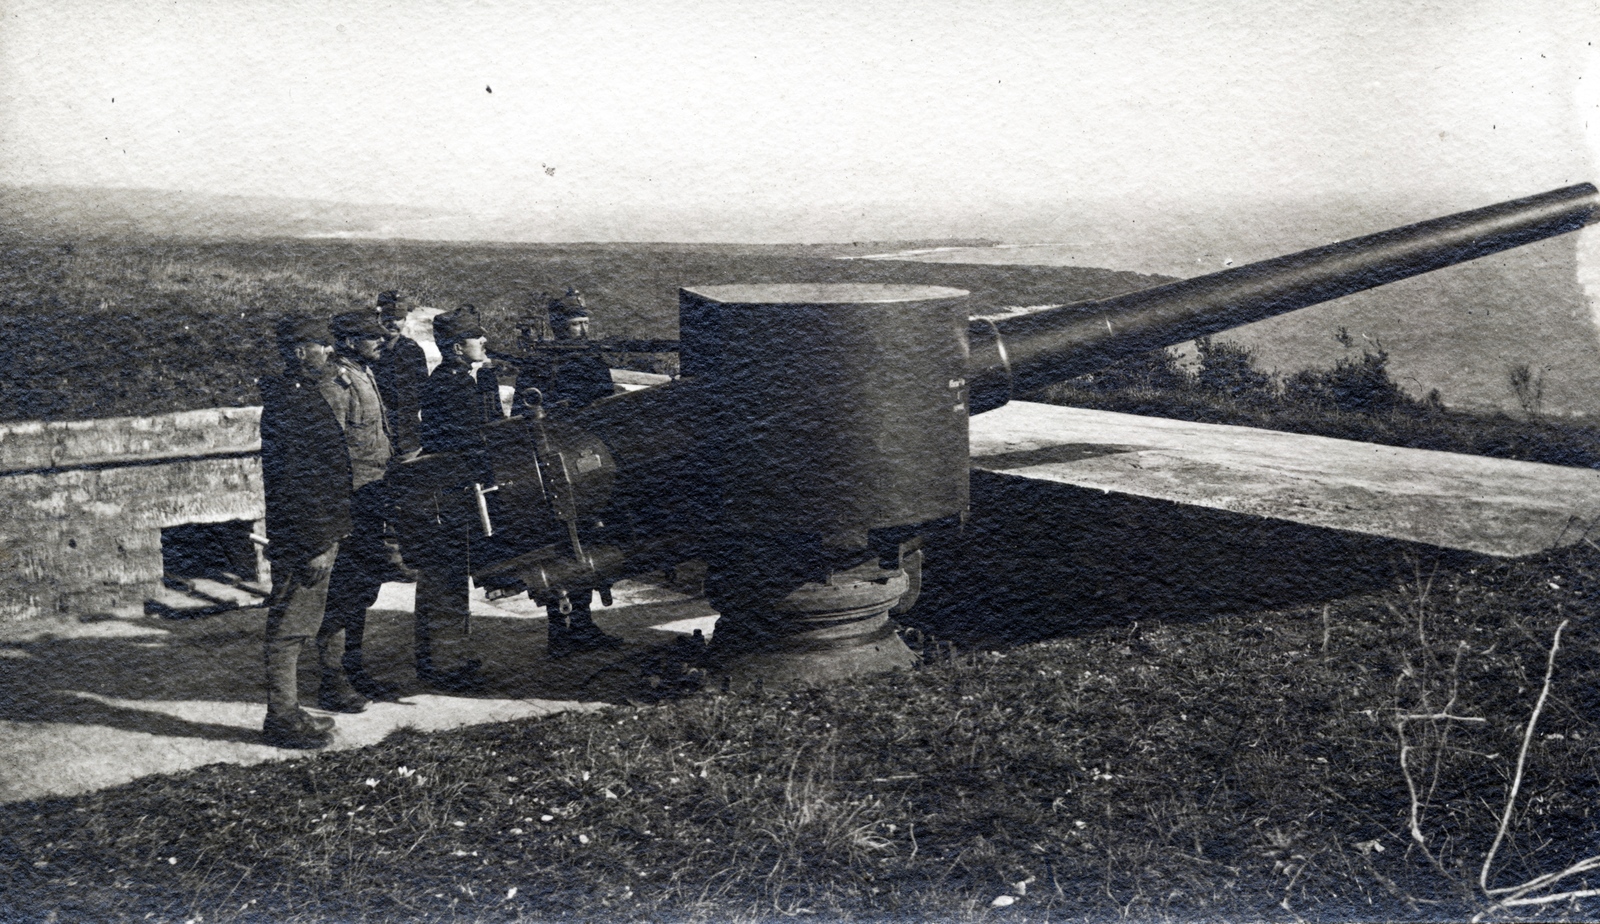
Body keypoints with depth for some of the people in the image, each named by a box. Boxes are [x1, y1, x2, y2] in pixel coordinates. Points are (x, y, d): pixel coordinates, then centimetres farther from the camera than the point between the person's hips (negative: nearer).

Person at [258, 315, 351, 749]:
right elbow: (290, 481, -22)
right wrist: (315, 546, -21)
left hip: (319, 535, 10)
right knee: (288, 629, -1)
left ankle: (288, 712, 26)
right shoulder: (287, 402, -18)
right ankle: (282, 720, 7)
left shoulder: (307, 394, 13)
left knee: (297, 627, 16)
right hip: (303, 540, -10)